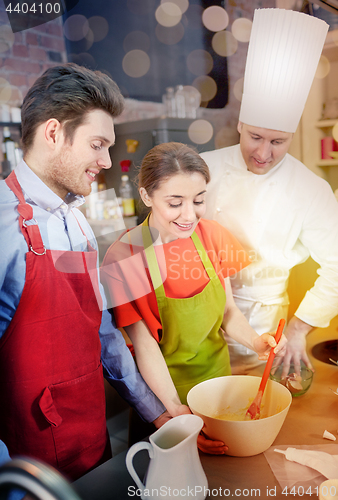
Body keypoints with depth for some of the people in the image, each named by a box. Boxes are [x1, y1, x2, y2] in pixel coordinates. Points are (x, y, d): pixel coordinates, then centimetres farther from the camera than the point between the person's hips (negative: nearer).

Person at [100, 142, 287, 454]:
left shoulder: (212, 236, -10)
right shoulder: (123, 258, -23)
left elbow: (227, 310, -2)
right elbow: (144, 345, -21)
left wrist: (254, 341, -21)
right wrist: (177, 412, -28)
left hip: (218, 372, 4)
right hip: (162, 386, -4)